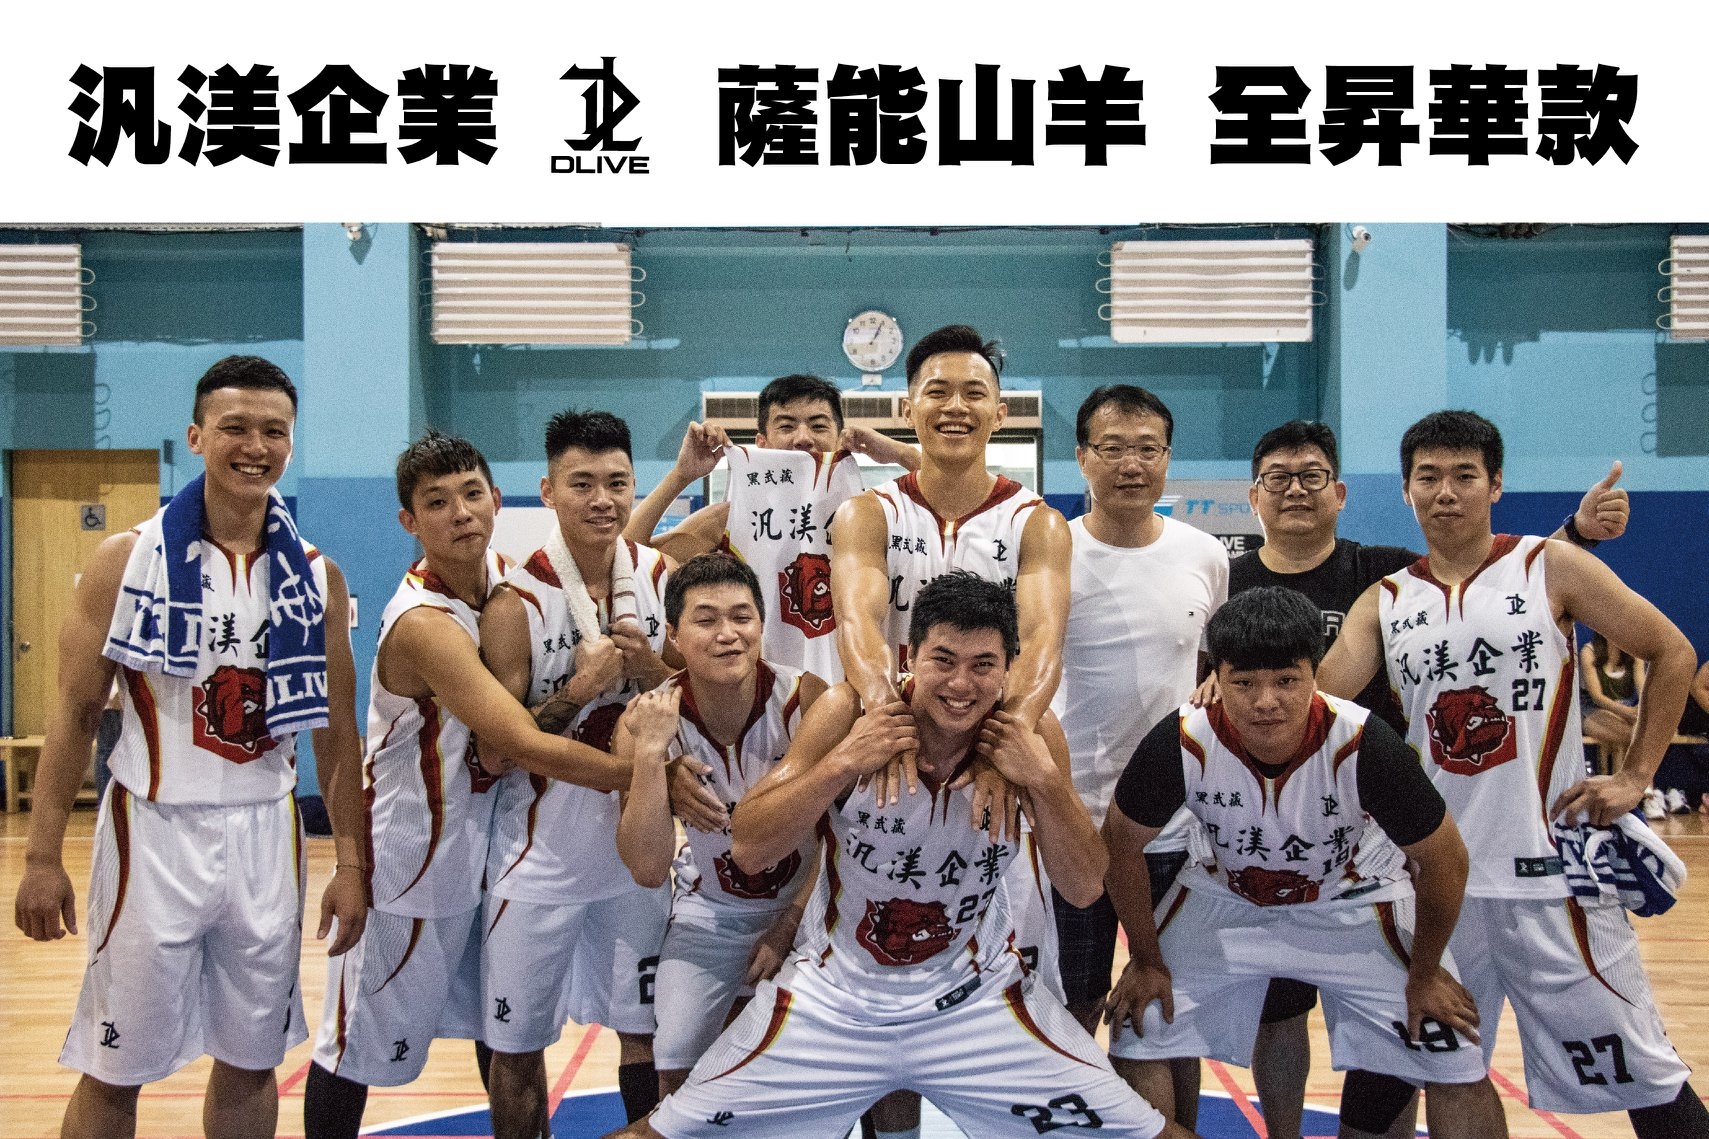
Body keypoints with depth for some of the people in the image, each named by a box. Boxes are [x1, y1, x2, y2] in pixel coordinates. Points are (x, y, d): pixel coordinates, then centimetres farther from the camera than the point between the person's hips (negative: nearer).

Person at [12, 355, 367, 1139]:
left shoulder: (317, 579, 3)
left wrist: (350, 862, 4)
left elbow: (335, 729, 7)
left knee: (250, 1063, 13)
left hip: (264, 835, 3)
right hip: (155, 831, -2)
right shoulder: (127, 562, -5)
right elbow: (75, 716, -2)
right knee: (114, 1072, 7)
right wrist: (42, 856, -7)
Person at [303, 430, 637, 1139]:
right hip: (411, 860, -8)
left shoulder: (505, 575, -5)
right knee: (359, 1047, 8)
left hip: (481, 840, 8)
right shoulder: (424, 622, -28)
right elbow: (529, 746, -31)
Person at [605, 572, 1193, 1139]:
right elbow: (748, 850, -16)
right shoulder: (849, 714, -16)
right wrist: (843, 761, -28)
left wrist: (1045, 778, -24)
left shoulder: (1029, 734, -11)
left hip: (979, 998, 1)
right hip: (831, 996, -1)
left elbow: (1084, 888, -9)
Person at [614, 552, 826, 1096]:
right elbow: (648, 869, -26)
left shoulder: (808, 700, -23)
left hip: (804, 908, 0)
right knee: (677, 1074, -8)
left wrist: (790, 924, -11)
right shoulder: (646, 722, -20)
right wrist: (651, 752, -34)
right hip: (709, 913, 1)